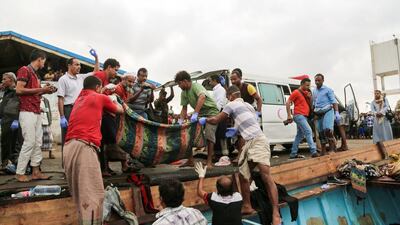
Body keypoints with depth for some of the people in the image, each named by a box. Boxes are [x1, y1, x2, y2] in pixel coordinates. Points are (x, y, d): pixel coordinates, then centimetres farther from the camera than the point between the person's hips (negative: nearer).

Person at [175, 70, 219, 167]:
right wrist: (180, 121, -11)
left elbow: (202, 97, -44)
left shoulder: (196, 86, -23)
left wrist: (195, 114, -50)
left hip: (211, 112, -7)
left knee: (209, 136, -17)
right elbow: (184, 108, 3)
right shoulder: (184, 92, 1)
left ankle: (209, 162, -9)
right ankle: (190, 160, 6)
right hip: (199, 113, 8)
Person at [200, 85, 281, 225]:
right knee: (243, 175, 11)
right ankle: (247, 207, 20)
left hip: (257, 141, -10)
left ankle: (276, 214, -19)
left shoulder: (232, 105, 1)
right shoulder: (247, 105, 26)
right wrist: (237, 130, 34)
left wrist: (204, 120, 23)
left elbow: (216, 120, 6)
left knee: (266, 177, -16)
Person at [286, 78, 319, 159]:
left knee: (300, 135, 10)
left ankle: (293, 154, 15)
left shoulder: (306, 93, 20)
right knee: (308, 131, -19)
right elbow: (288, 103, -8)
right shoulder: (296, 92, -4)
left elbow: (310, 105, 20)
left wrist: (310, 97, 1)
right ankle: (314, 152, -23)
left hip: (304, 116, 9)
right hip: (299, 115, -9)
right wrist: (289, 115, -15)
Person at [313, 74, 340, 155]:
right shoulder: (314, 91, 18)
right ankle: (323, 152, 15)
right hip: (318, 114, 6)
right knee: (321, 133, 7)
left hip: (327, 111, -6)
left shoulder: (328, 90, 1)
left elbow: (334, 102, -4)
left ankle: (333, 148, -12)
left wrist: (337, 113, -15)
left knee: (327, 130, -24)